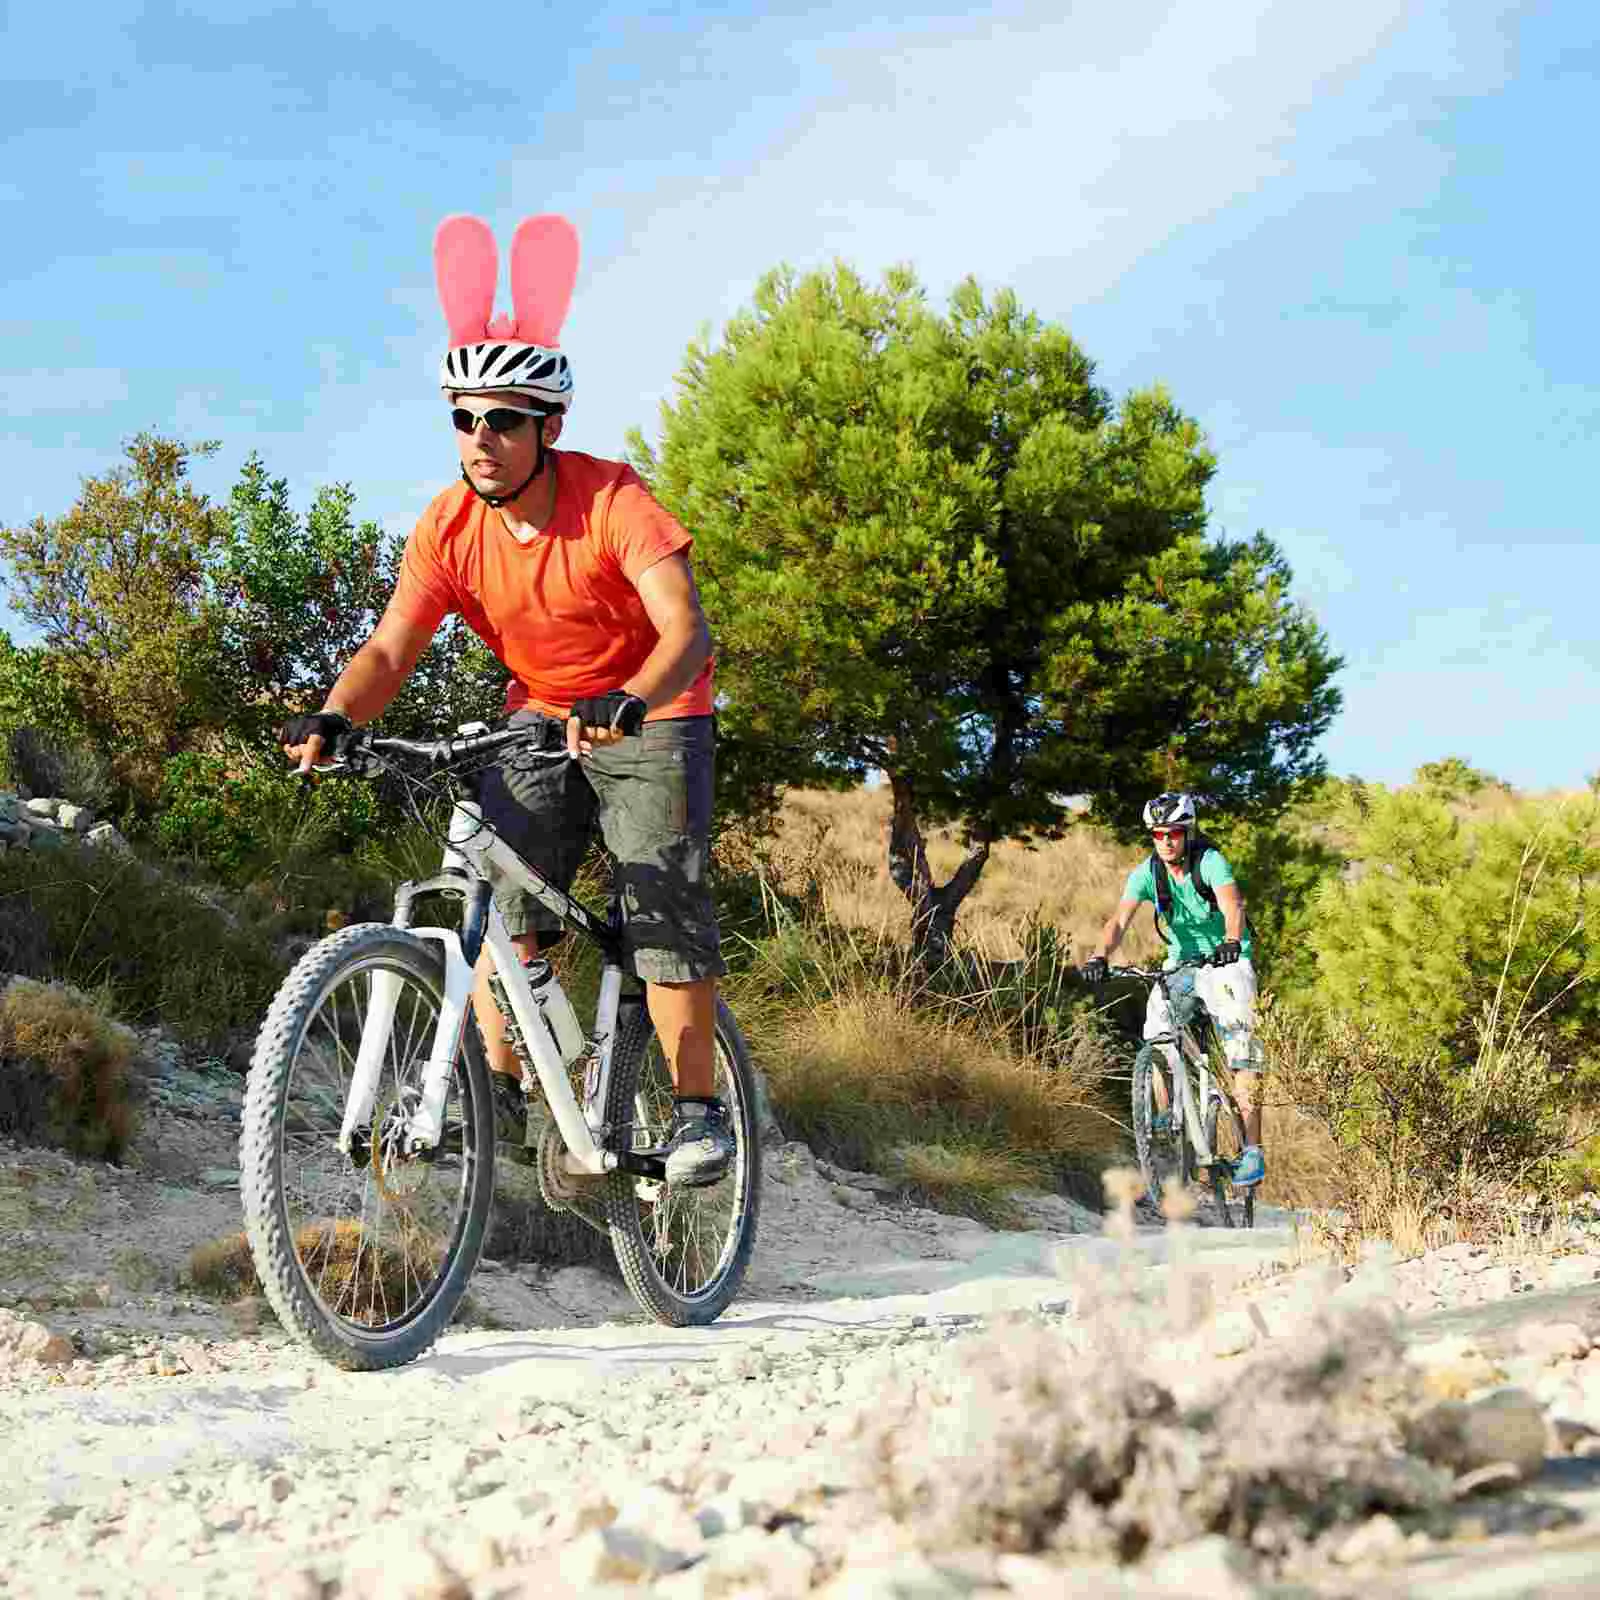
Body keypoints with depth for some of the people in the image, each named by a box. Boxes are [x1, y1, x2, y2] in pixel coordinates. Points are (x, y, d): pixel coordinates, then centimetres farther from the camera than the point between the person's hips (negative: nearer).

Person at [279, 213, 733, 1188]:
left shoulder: (613, 500, -26)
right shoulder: (448, 529, -13)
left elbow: (686, 627, -35)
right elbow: (391, 649, -15)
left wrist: (628, 703, -55)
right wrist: (334, 718, -36)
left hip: (650, 719, -4)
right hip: (540, 722, 4)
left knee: (666, 903, -14)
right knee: (505, 886, -13)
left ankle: (699, 1108, -5)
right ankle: (500, 1085, -3)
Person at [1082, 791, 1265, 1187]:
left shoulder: (1209, 861, -22)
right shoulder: (1146, 873, -11)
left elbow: (1232, 906, -38)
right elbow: (1119, 920, -22)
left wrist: (1231, 941, -59)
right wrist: (1100, 956, -41)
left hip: (1228, 959, -4)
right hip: (1181, 960, 4)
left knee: (1239, 1039, -16)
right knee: (1157, 1032, -16)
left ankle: (1252, 1150, -17)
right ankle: (1167, 1117, 2)